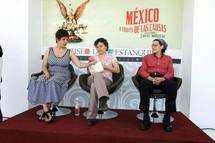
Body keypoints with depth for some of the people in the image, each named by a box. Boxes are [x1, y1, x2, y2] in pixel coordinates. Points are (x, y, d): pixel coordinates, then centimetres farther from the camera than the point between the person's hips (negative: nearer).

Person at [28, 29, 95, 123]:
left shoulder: (69, 53, 6)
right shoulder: (49, 50, 10)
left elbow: (79, 64, -3)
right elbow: (44, 66, 6)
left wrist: (90, 63, -19)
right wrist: (46, 73, -14)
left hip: (62, 76, -2)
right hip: (49, 74, 2)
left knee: (52, 83, -34)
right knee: (39, 82, -31)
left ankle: (46, 111, -20)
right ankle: (47, 111, -28)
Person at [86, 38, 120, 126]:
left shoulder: (111, 58, 17)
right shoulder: (94, 58, 24)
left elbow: (117, 70, 5)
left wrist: (105, 66, -6)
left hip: (106, 80, -1)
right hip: (93, 79, 2)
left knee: (94, 85, -39)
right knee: (97, 74, -39)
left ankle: (91, 116, -44)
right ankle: (103, 99, -59)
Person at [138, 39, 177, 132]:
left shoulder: (168, 58, 22)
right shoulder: (146, 57, 21)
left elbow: (170, 73, 8)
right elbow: (142, 71, 6)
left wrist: (162, 79, -16)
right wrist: (151, 78, -15)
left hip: (163, 79, 1)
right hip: (150, 79, 0)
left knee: (173, 85, -34)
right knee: (143, 84, -37)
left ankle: (167, 119, -27)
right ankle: (146, 118, -33)